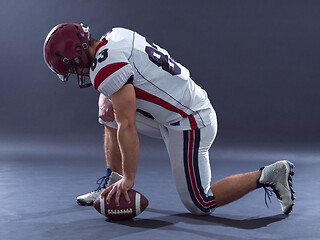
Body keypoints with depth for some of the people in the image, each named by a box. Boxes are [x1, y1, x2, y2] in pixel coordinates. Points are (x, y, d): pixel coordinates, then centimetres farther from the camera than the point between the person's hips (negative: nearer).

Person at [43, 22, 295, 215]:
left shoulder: (107, 66, -21)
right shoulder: (114, 36, 5)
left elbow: (127, 127, -22)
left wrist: (129, 178, -14)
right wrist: (106, 101, 4)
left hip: (189, 125, -9)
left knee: (201, 205, 2)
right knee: (111, 117, 16)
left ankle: (268, 175, 3)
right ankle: (111, 184, 21)